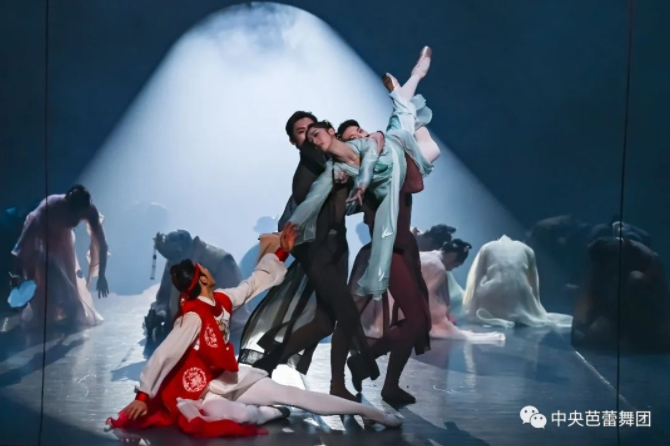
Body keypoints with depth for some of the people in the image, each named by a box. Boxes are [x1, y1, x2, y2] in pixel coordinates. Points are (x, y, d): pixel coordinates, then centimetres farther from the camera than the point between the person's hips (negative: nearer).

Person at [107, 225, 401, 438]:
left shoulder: (222, 301, -3)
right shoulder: (192, 317, -27)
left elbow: (253, 283, 9)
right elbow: (162, 356, -28)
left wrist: (282, 253, 8)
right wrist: (143, 396, -30)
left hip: (230, 379, 7)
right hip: (200, 390, -7)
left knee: (291, 394, -3)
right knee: (244, 416, -37)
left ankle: (372, 414, -2)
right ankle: (273, 414, -1)